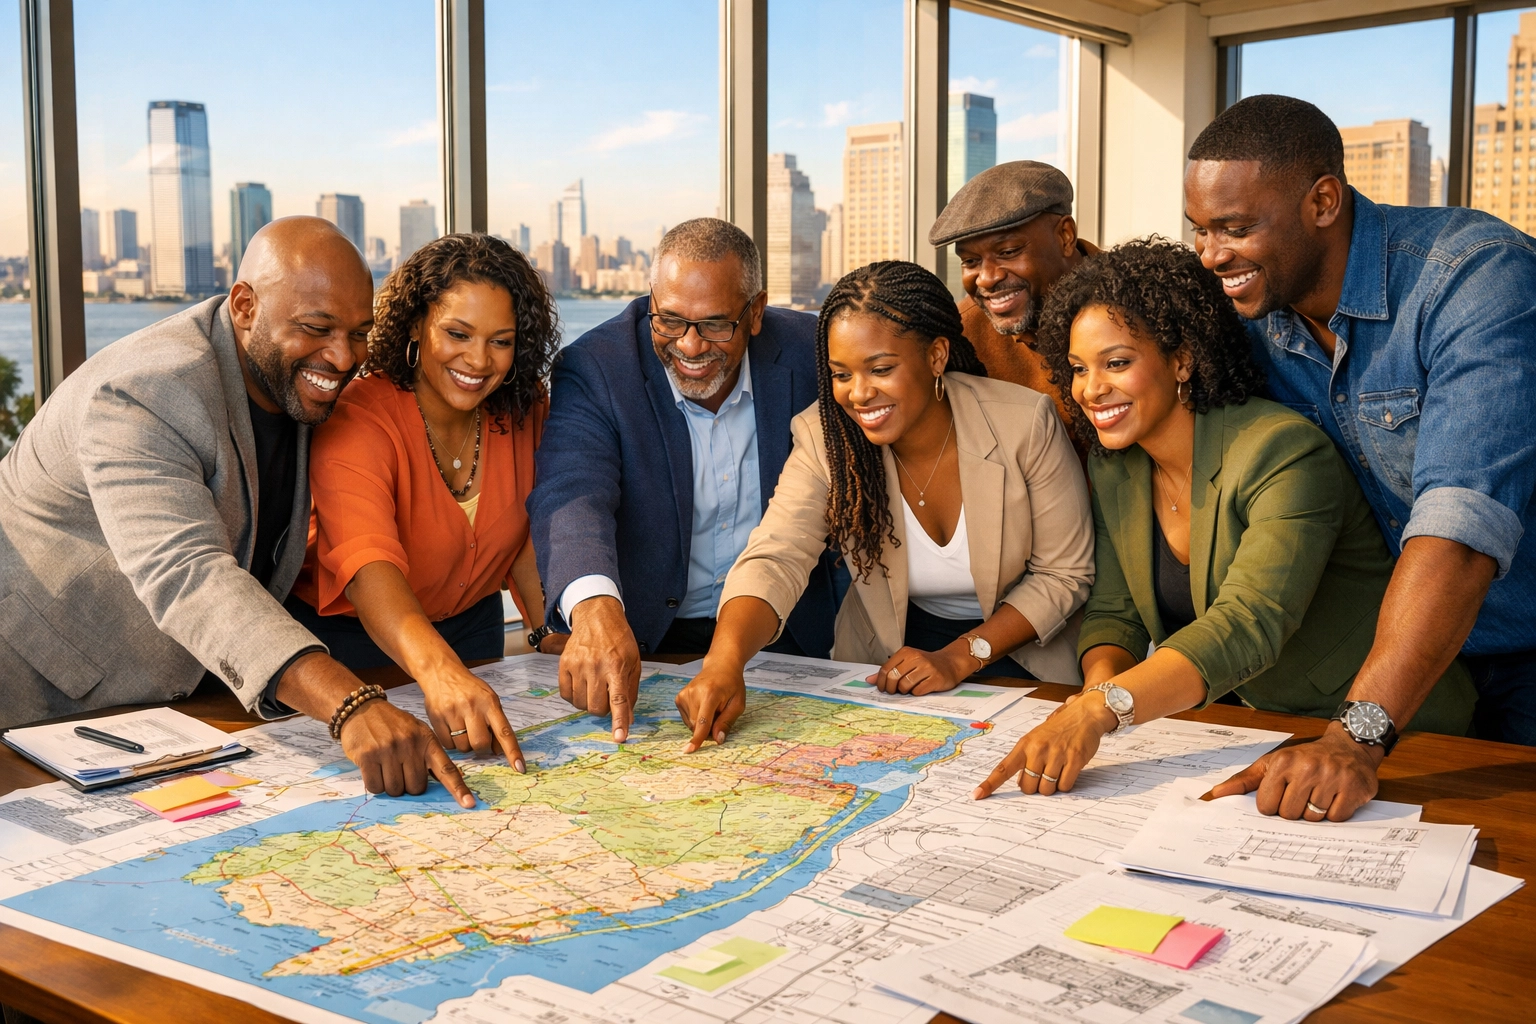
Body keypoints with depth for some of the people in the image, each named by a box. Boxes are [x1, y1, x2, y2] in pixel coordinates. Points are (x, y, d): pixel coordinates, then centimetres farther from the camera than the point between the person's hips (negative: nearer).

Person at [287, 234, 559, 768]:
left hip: (472, 625, 5)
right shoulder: (356, 419, -29)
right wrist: (438, 670, -62)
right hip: (351, 638, -5)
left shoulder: (521, 408, -10)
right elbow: (367, 567, -46)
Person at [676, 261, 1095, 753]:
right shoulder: (825, 436, -12)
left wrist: (961, 658, -19)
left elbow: (1064, 574, -8)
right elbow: (775, 558, -24)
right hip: (887, 659, 2)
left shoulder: (1026, 423, -16)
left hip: (1018, 649, -2)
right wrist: (724, 661, -43)